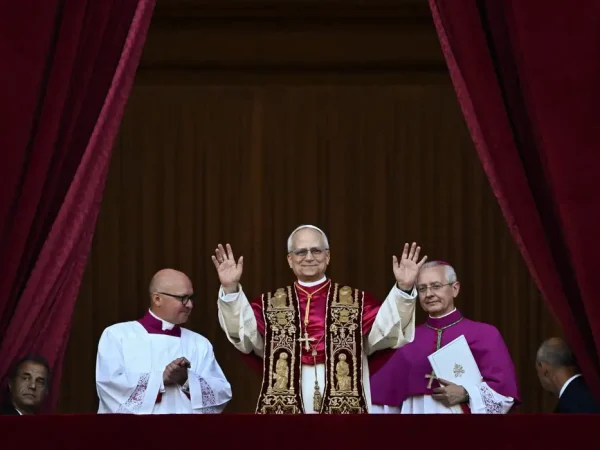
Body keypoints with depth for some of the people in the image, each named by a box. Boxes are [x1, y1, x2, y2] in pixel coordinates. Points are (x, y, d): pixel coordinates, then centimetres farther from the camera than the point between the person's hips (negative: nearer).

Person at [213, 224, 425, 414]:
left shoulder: (356, 302, 10)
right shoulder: (271, 304, 14)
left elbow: (389, 329, -6)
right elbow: (243, 332, -3)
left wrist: (403, 289, -21)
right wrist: (230, 290, -18)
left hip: (343, 410, -1)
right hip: (284, 410, 1)